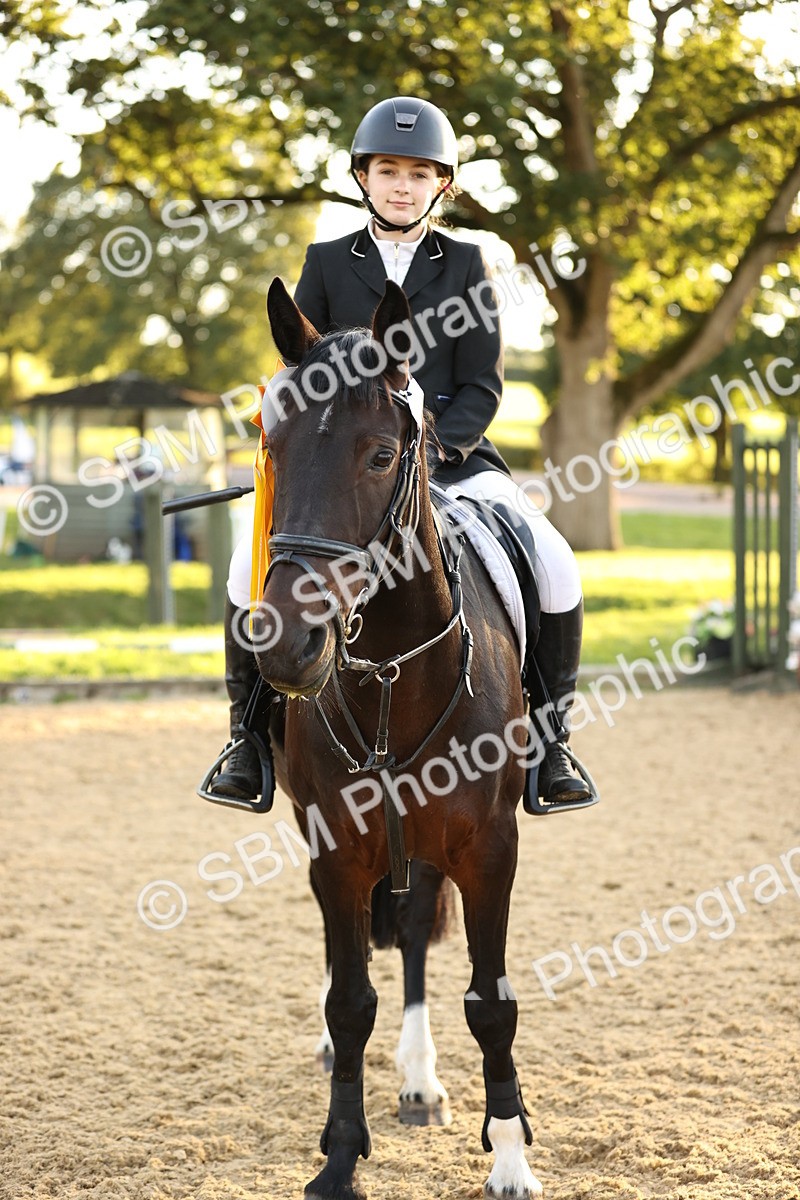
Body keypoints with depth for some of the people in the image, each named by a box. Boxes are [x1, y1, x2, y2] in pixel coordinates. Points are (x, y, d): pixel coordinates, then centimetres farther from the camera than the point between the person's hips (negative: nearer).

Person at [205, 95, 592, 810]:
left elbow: (482, 388, 1)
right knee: (255, 563, -24)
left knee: (555, 567, -21)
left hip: (452, 456, 0)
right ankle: (249, 735, -5)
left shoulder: (466, 265, 7)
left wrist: (430, 446, -17)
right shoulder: (327, 263, 9)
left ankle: (549, 741, -4)